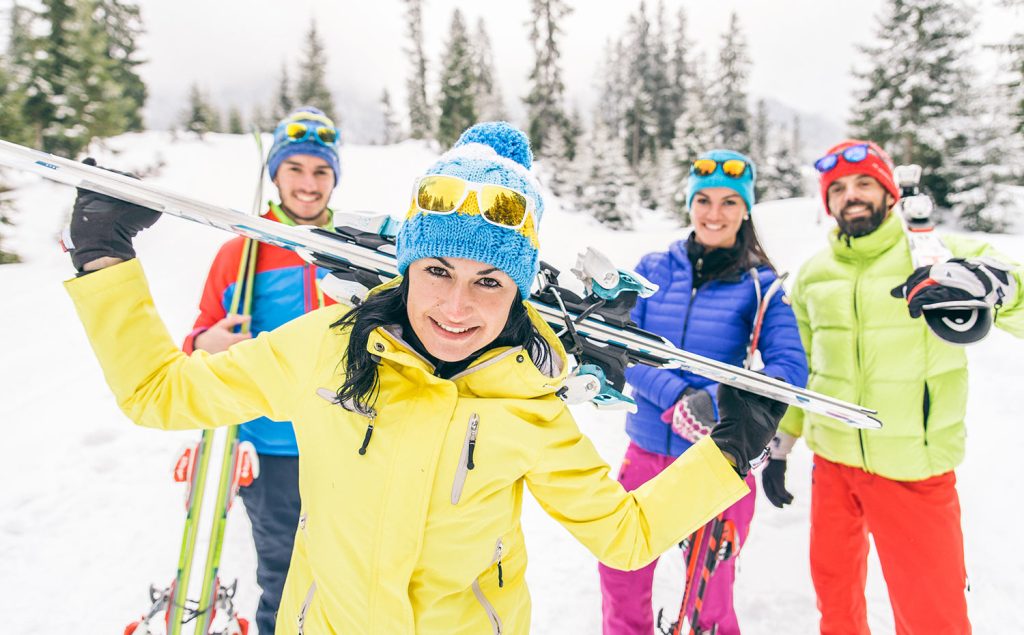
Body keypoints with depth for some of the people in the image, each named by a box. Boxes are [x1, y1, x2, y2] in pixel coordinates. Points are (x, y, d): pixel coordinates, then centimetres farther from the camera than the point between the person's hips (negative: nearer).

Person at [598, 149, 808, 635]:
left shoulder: (760, 285, -4)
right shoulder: (654, 268, 1)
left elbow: (791, 368, -13)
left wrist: (715, 402, -28)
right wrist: (676, 397, -21)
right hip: (647, 449, 3)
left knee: (709, 592, 14)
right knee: (620, 575, 17)